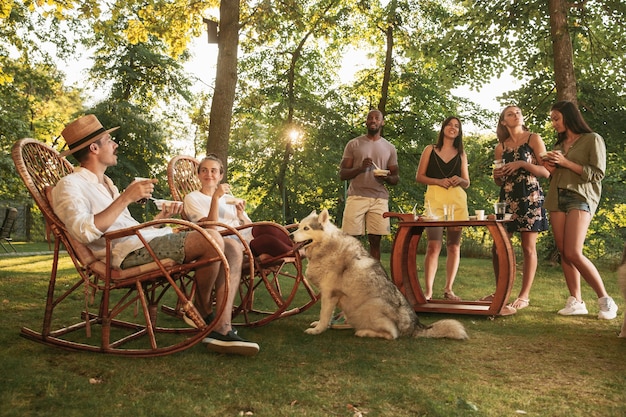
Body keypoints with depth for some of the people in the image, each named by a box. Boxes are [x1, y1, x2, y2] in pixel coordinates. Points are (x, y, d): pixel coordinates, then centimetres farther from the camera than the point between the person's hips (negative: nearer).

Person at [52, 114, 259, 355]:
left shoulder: (105, 184, 31)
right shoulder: (70, 185, 1)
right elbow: (84, 232, -20)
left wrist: (161, 217, 23)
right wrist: (126, 197, -18)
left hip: (146, 242, 10)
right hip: (127, 253, -9)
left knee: (232, 252, -5)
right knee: (211, 239, -29)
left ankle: (221, 330, -15)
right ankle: (202, 310, -5)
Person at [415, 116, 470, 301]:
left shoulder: (461, 154, 18)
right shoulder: (430, 150, 12)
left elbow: (467, 183, 17)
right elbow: (419, 176, 7)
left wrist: (459, 180, -6)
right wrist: (438, 181, -9)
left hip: (457, 200, 3)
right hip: (435, 198, -3)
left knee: (454, 246, 2)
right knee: (433, 246, -10)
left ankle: (448, 289, 10)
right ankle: (428, 290, -7)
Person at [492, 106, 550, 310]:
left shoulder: (534, 139, 4)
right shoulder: (500, 147, 14)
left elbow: (546, 172, -2)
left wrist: (522, 164, -13)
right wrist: (497, 175, -2)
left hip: (530, 197, -4)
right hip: (507, 199, 4)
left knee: (528, 248, -3)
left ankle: (524, 296, 5)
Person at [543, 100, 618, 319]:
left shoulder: (592, 139, 2)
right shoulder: (559, 144, 20)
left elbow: (597, 174, -7)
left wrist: (566, 162, -10)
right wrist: (550, 168, 5)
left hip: (580, 198, -6)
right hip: (556, 198, 6)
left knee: (573, 253, -16)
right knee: (564, 253, -1)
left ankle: (605, 300, -3)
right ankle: (576, 301, 4)